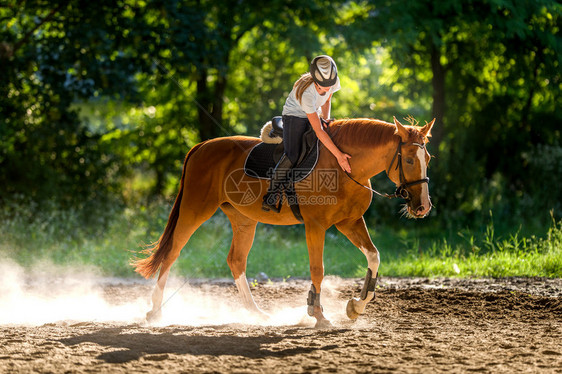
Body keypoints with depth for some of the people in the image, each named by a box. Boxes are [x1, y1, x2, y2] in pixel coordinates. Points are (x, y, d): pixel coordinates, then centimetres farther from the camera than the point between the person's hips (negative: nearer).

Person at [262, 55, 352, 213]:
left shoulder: (334, 81, -21)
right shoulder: (306, 93, -39)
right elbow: (318, 131, -40)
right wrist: (339, 155, -41)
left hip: (315, 115, 7)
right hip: (294, 117, -7)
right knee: (292, 155, -25)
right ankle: (272, 196, -18)